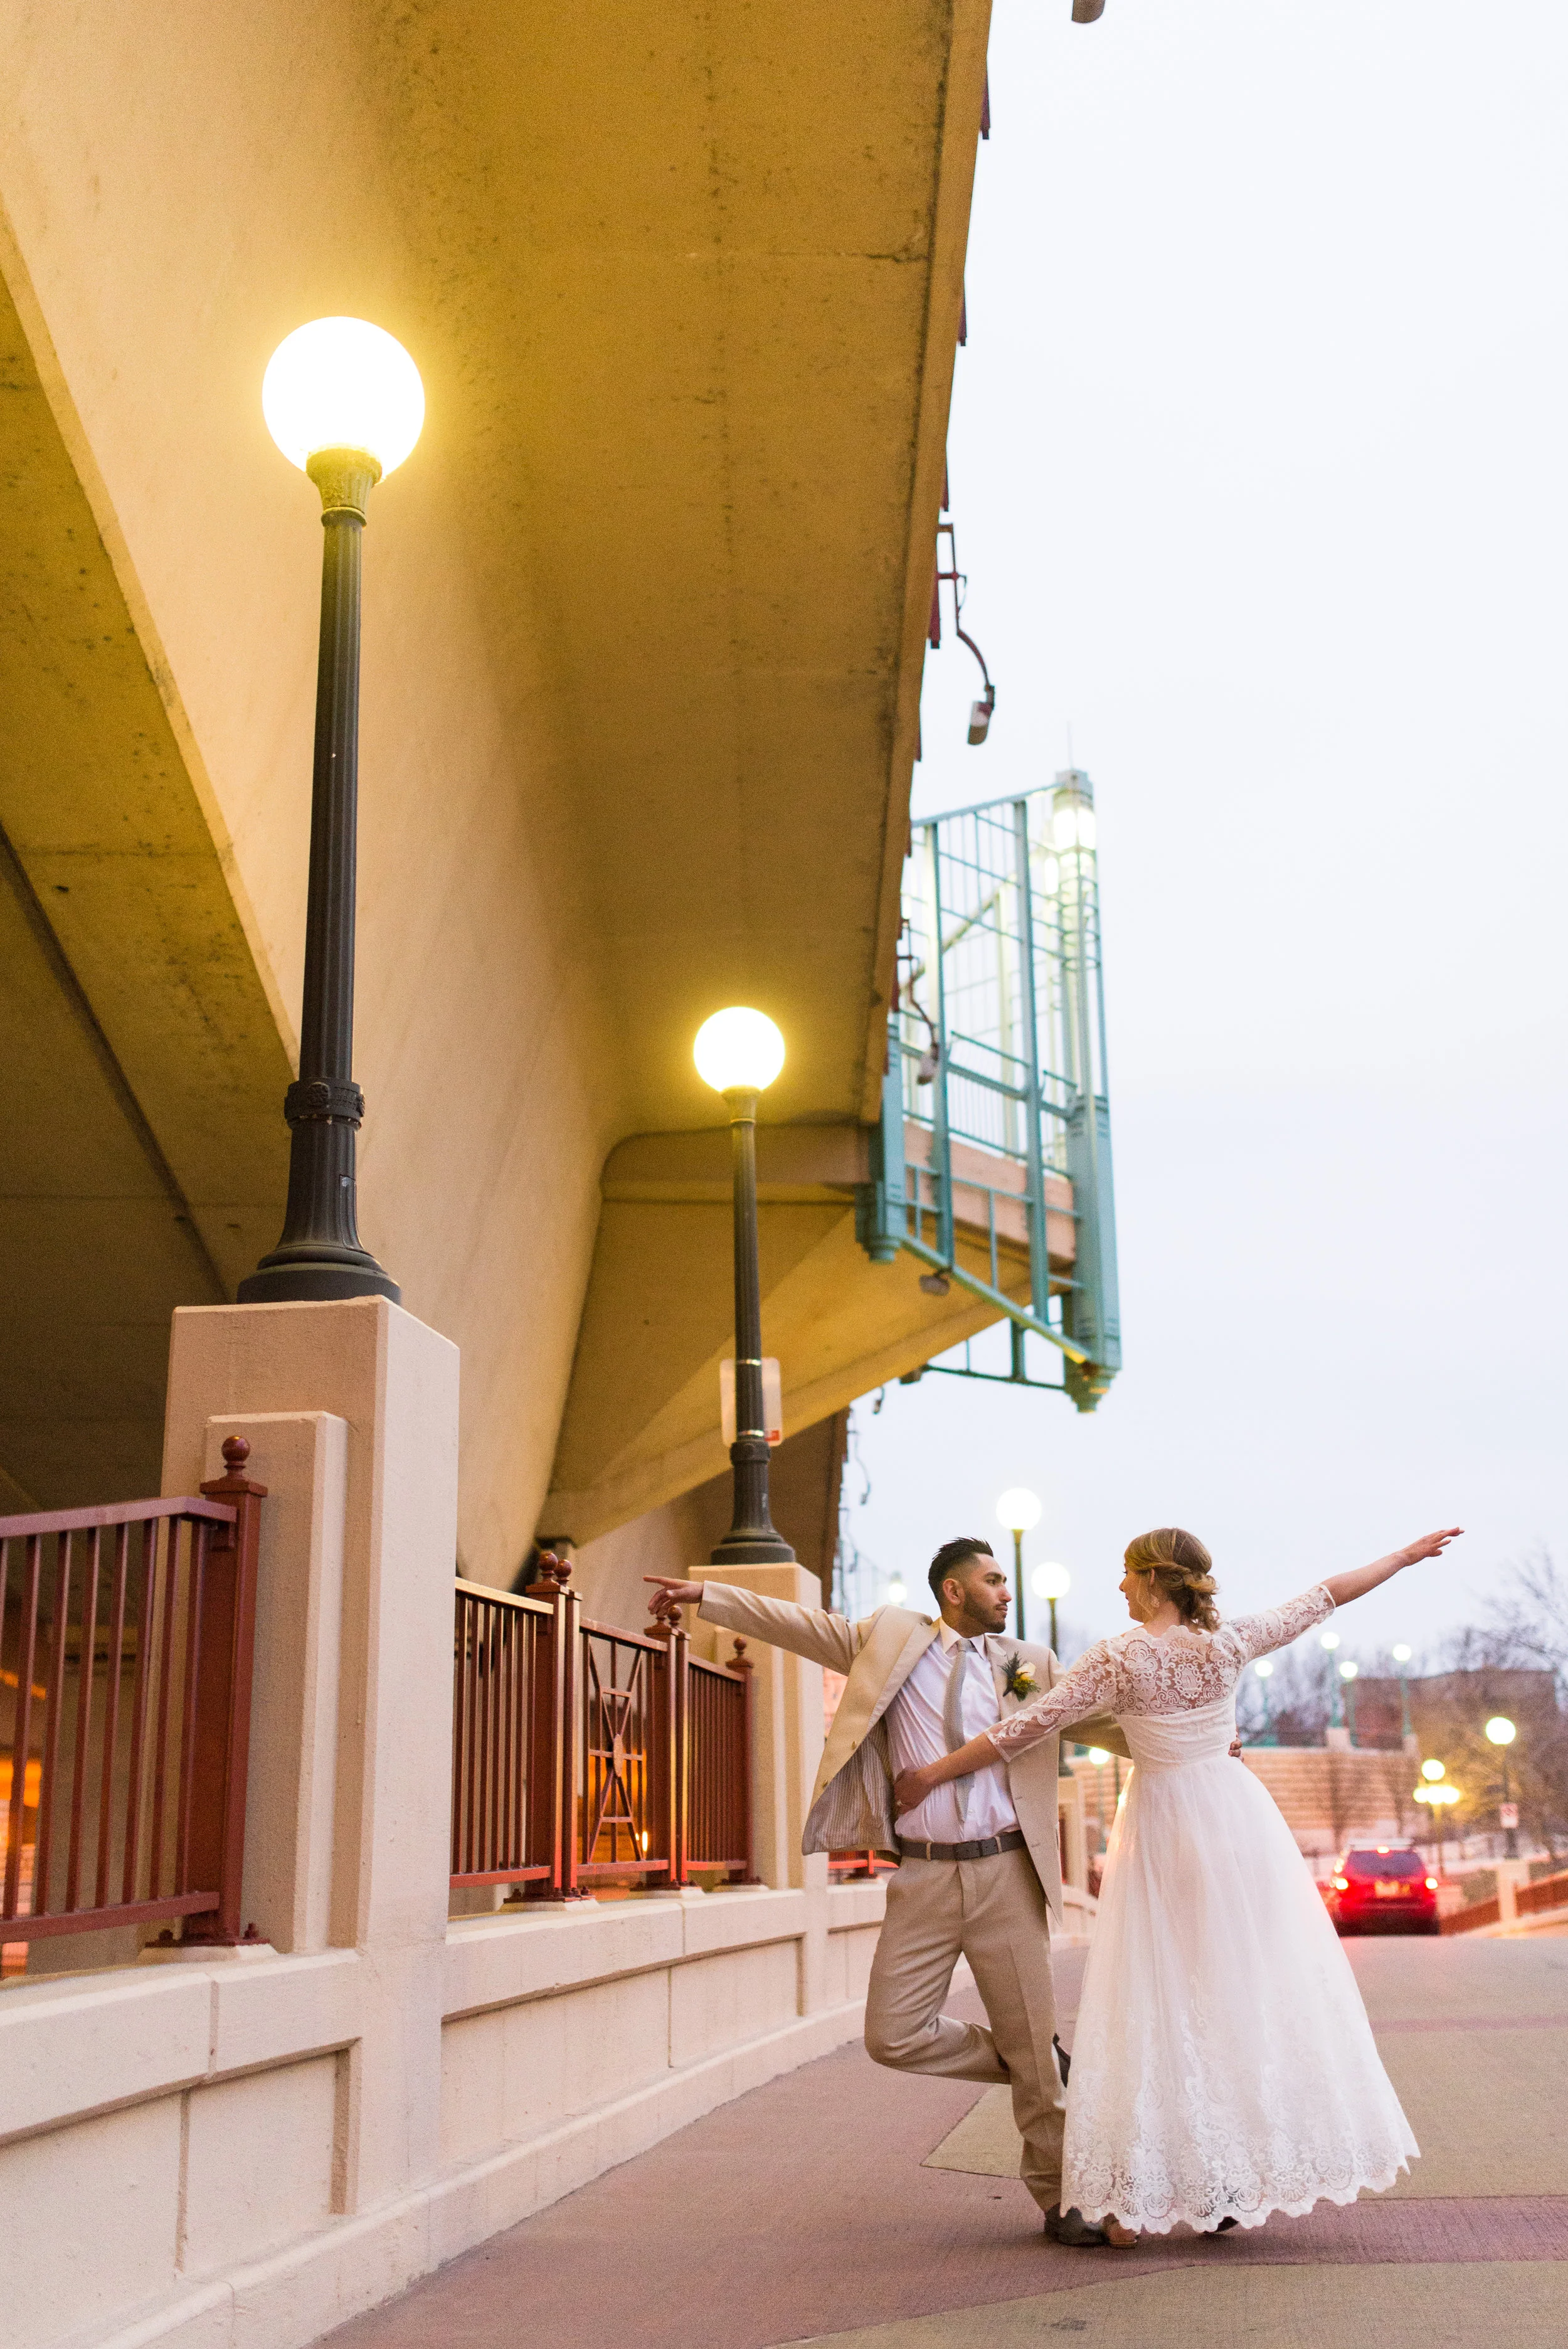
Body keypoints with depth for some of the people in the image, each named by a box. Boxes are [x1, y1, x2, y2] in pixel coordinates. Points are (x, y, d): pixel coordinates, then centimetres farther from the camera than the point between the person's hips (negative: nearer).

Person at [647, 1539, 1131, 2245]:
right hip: (924, 1877, 0)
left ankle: (1060, 2201, 19)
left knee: (1033, 2041, 3)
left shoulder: (1030, 1664, 9)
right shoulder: (891, 1637, 6)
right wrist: (705, 1596, 5)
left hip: (1006, 1875, 0)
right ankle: (1021, 2065, 21)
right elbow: (803, 1626, 7)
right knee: (893, 2036, -4)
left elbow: (1108, 1719, 16)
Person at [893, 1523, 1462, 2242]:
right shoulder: (1228, 1644, -2)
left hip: (1162, 1831, -2)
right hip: (1236, 1814, 2)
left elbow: (1025, 1728, -9)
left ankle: (1137, 2195, 3)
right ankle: (1237, 2188, 12)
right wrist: (1406, 1555, 22)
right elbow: (1324, 1597, 10)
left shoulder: (1118, 1658, -9)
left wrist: (933, 1773, -1)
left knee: (1156, 2002, 3)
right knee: (1254, 1989, 9)